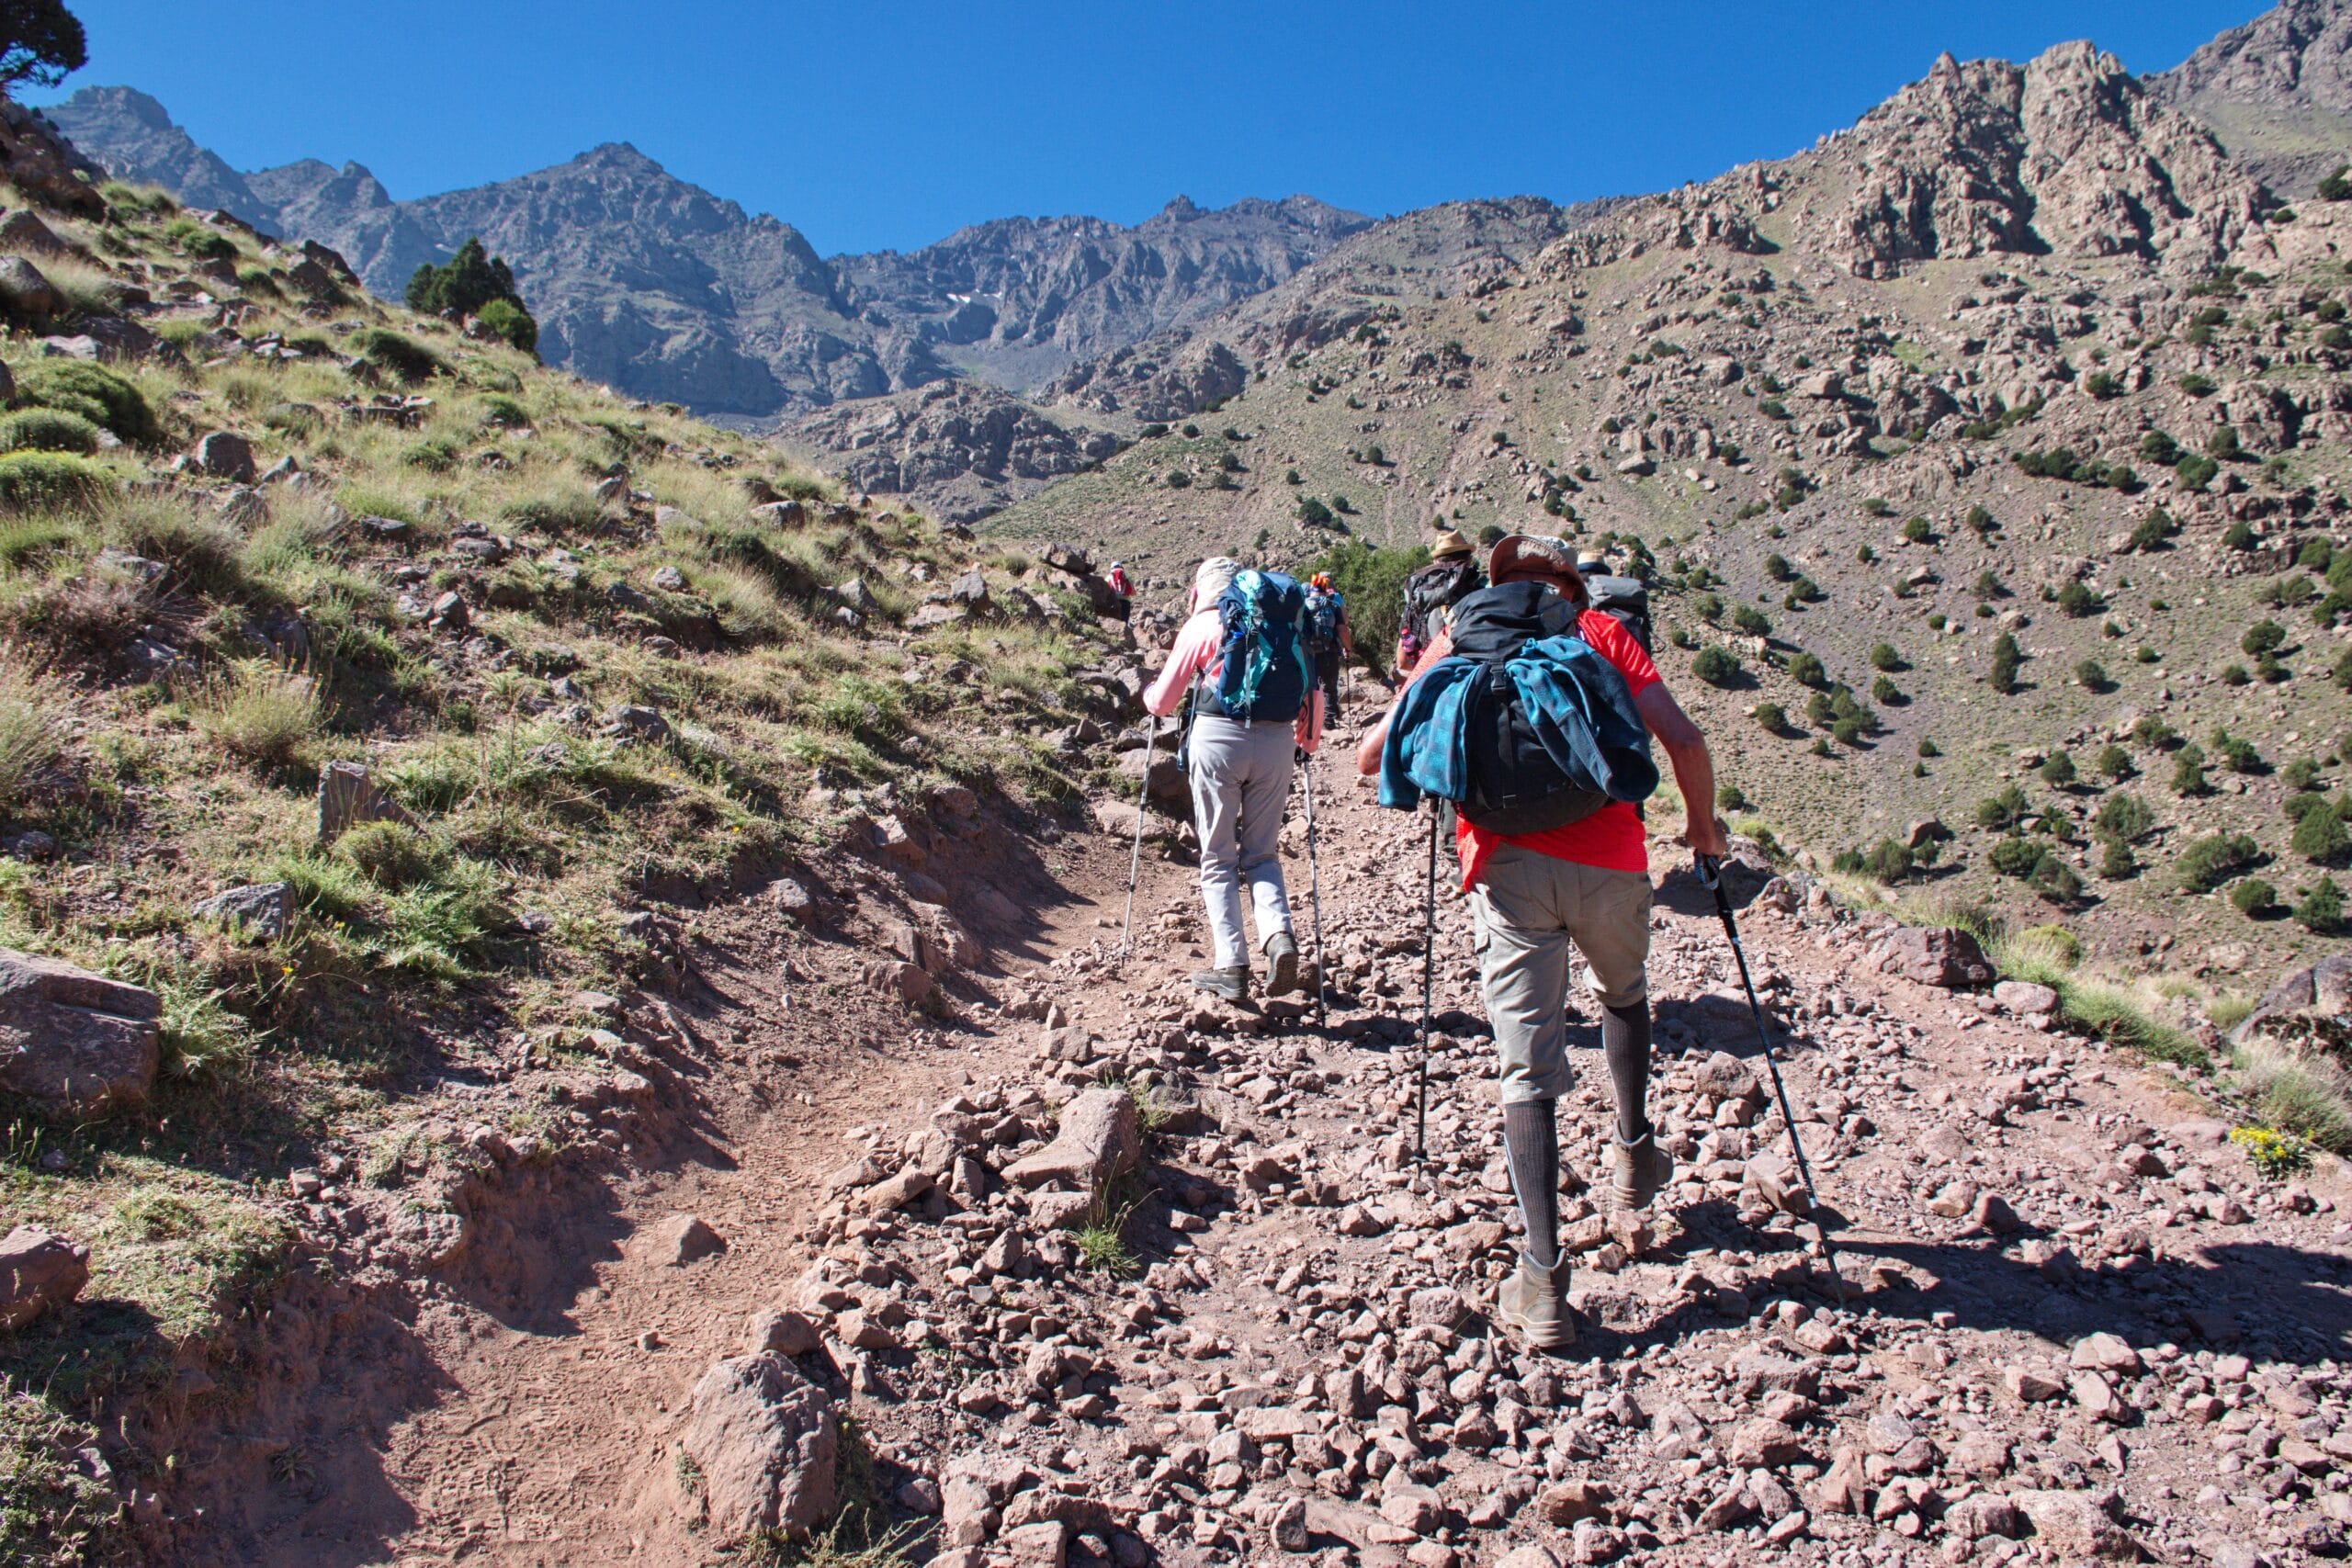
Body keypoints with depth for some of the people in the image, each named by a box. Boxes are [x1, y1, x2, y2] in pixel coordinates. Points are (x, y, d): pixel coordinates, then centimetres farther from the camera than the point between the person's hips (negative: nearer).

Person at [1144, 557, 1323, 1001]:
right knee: (1261, 853, 15)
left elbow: (1162, 702, 8)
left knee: (1217, 859, 7)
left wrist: (1148, 693, 31)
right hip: (1276, 741, 3)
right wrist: (1309, 741, 31)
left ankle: (1232, 966, 0)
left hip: (1219, 736, -3)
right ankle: (1279, 936, -10)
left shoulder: (1201, 625, 6)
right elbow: (1312, 694, 14)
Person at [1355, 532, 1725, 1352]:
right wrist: (1703, 826, 18)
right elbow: (1682, 737, 2)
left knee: (1529, 1071, 3)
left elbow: (1373, 756, 11)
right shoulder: (1600, 630, 14)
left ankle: (1543, 1280, -3)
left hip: (1509, 864, -1)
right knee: (1622, 992, 33)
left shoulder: (1458, 640, 16)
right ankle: (1634, 1153, 37)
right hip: (1611, 860, 1)